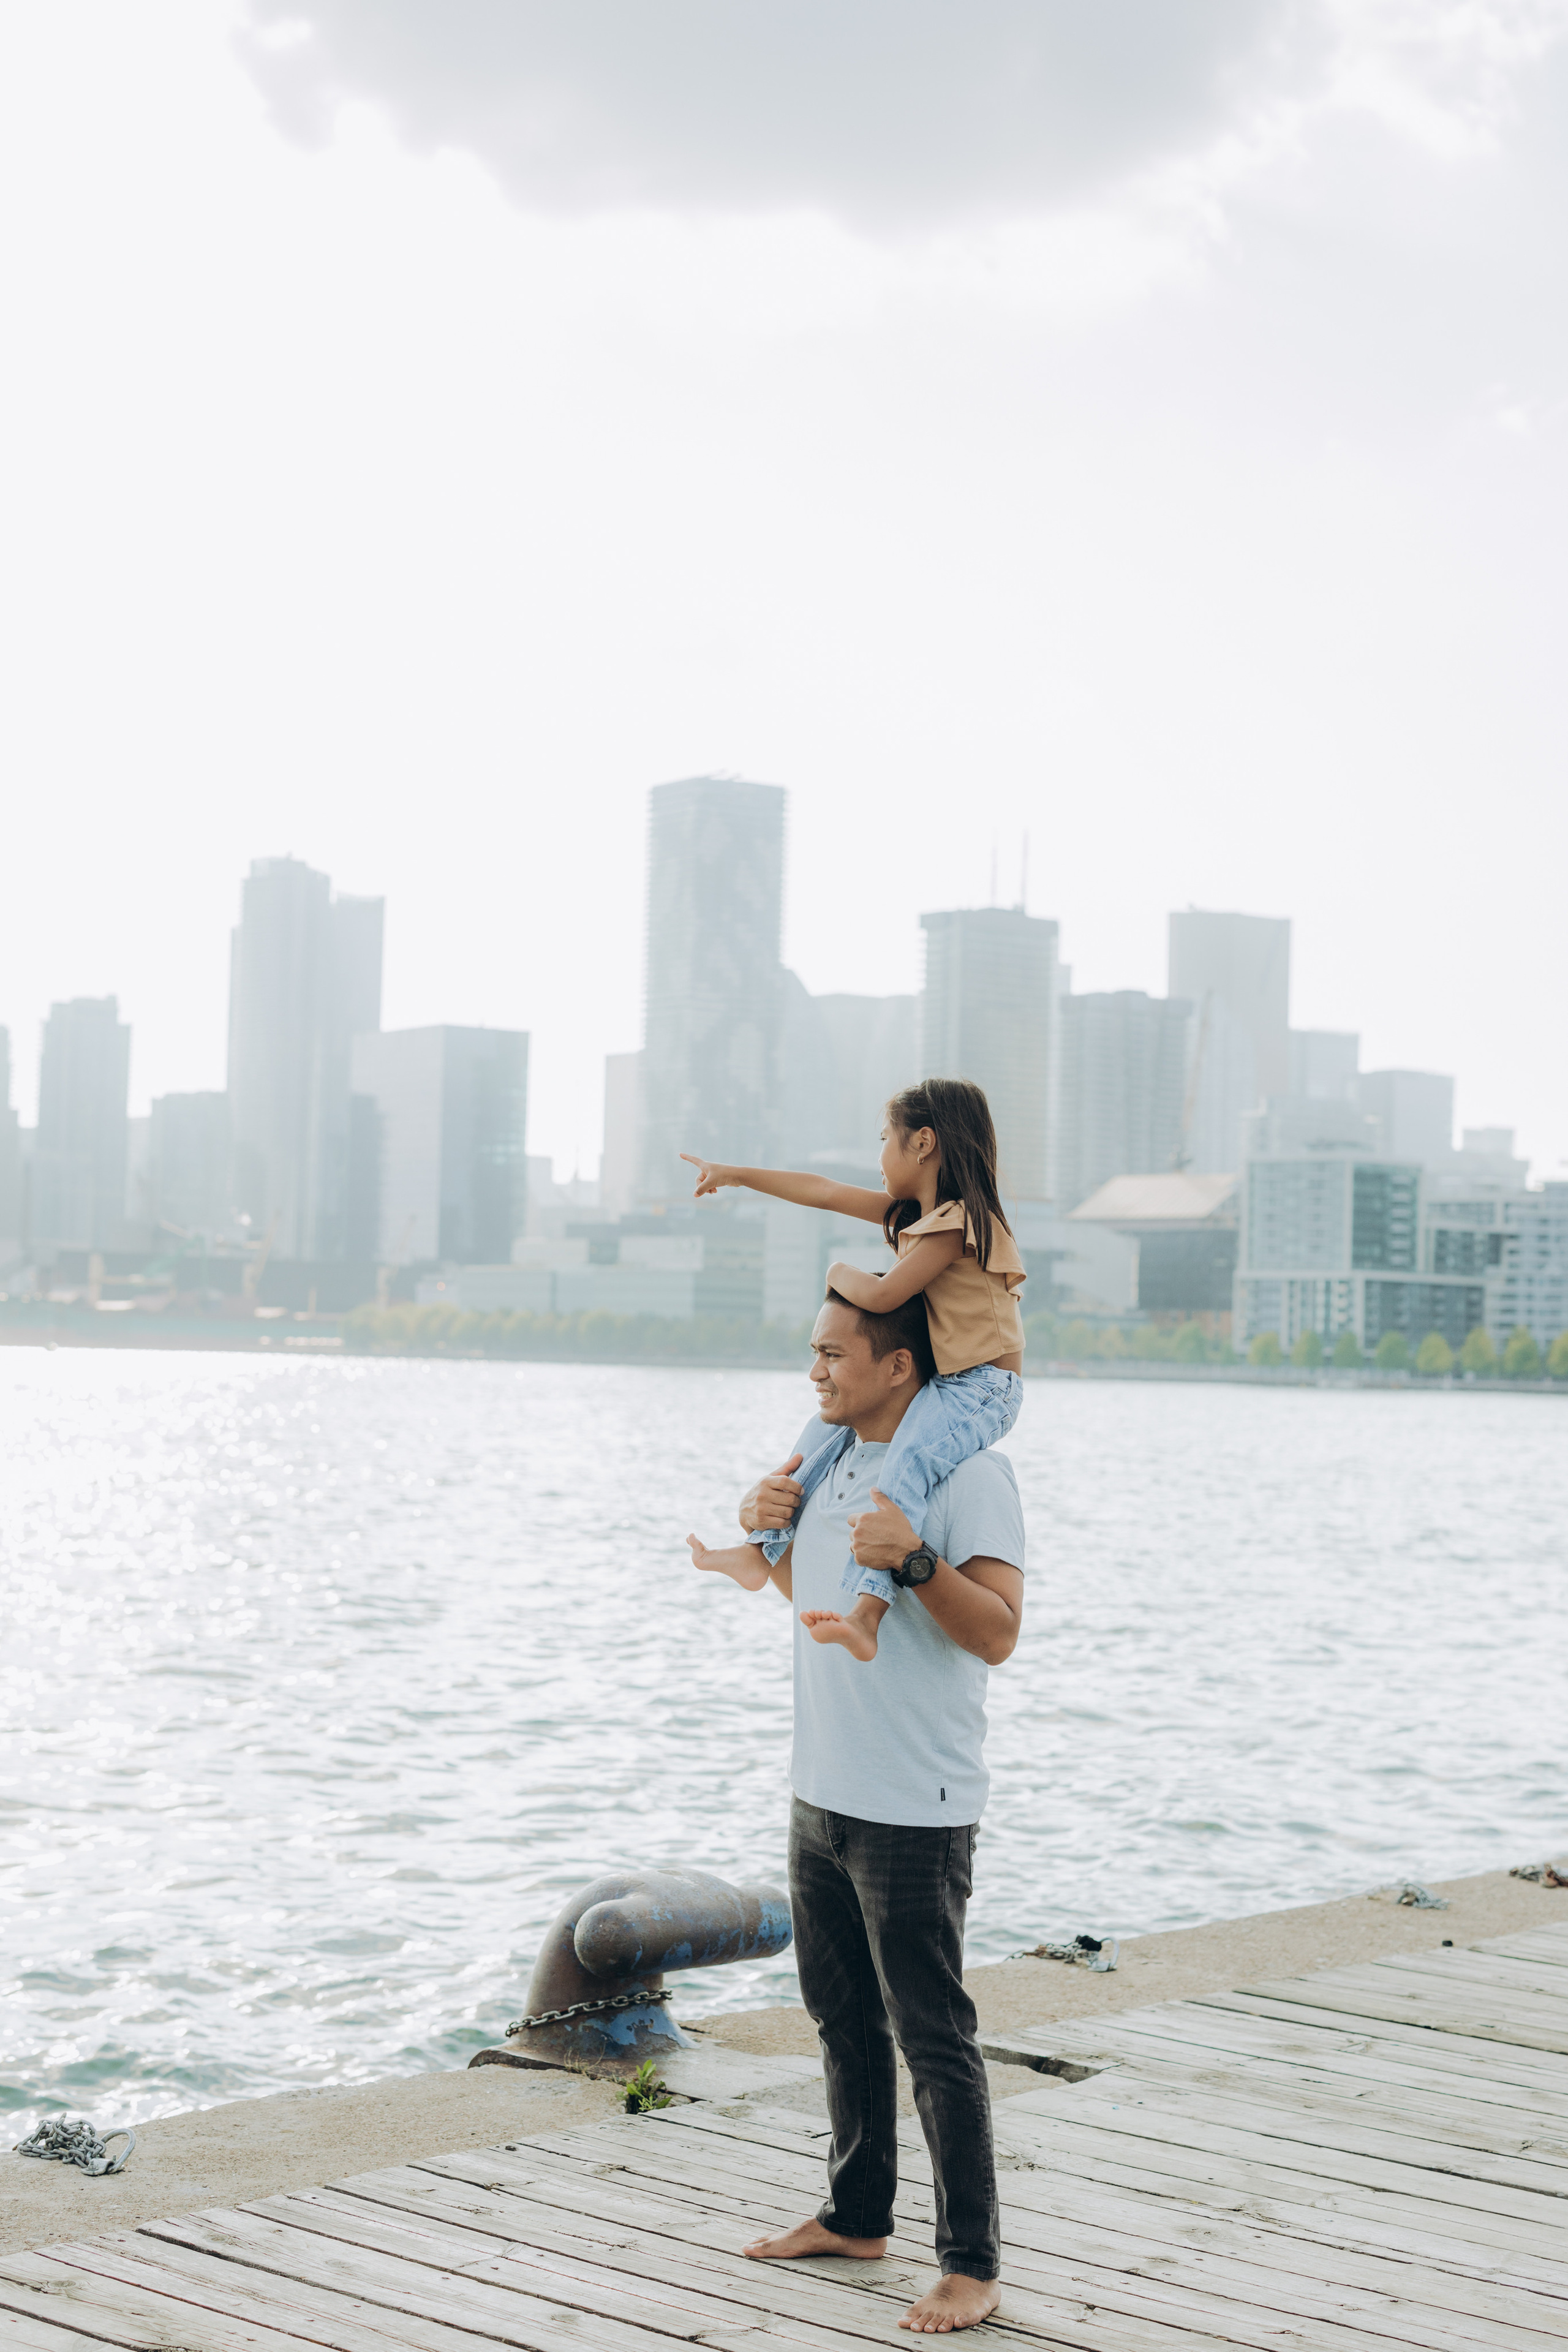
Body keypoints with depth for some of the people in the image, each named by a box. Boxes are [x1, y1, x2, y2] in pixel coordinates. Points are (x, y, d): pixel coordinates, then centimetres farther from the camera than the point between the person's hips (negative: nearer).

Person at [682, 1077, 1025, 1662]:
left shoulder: (956, 1222, -16)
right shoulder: (915, 1213, 14)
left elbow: (882, 1296, -24)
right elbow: (825, 1193, 21)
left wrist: (841, 1274, -2)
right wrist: (733, 1174, 28)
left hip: (982, 1389, -11)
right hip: (939, 1387, 11)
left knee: (906, 1464, -33)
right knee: (837, 1432, 19)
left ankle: (865, 1617, -50)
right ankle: (761, 1552, 29)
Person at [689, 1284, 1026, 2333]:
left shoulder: (970, 1473, -14)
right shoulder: (835, 1459, 11)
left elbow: (998, 1633, -22)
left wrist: (914, 1561, -36)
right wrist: (768, 1534, 6)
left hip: (917, 1812, -9)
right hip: (823, 1794, 9)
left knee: (933, 2038, -5)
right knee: (844, 2019, 18)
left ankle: (973, 2266, 3)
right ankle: (858, 2214, 33)